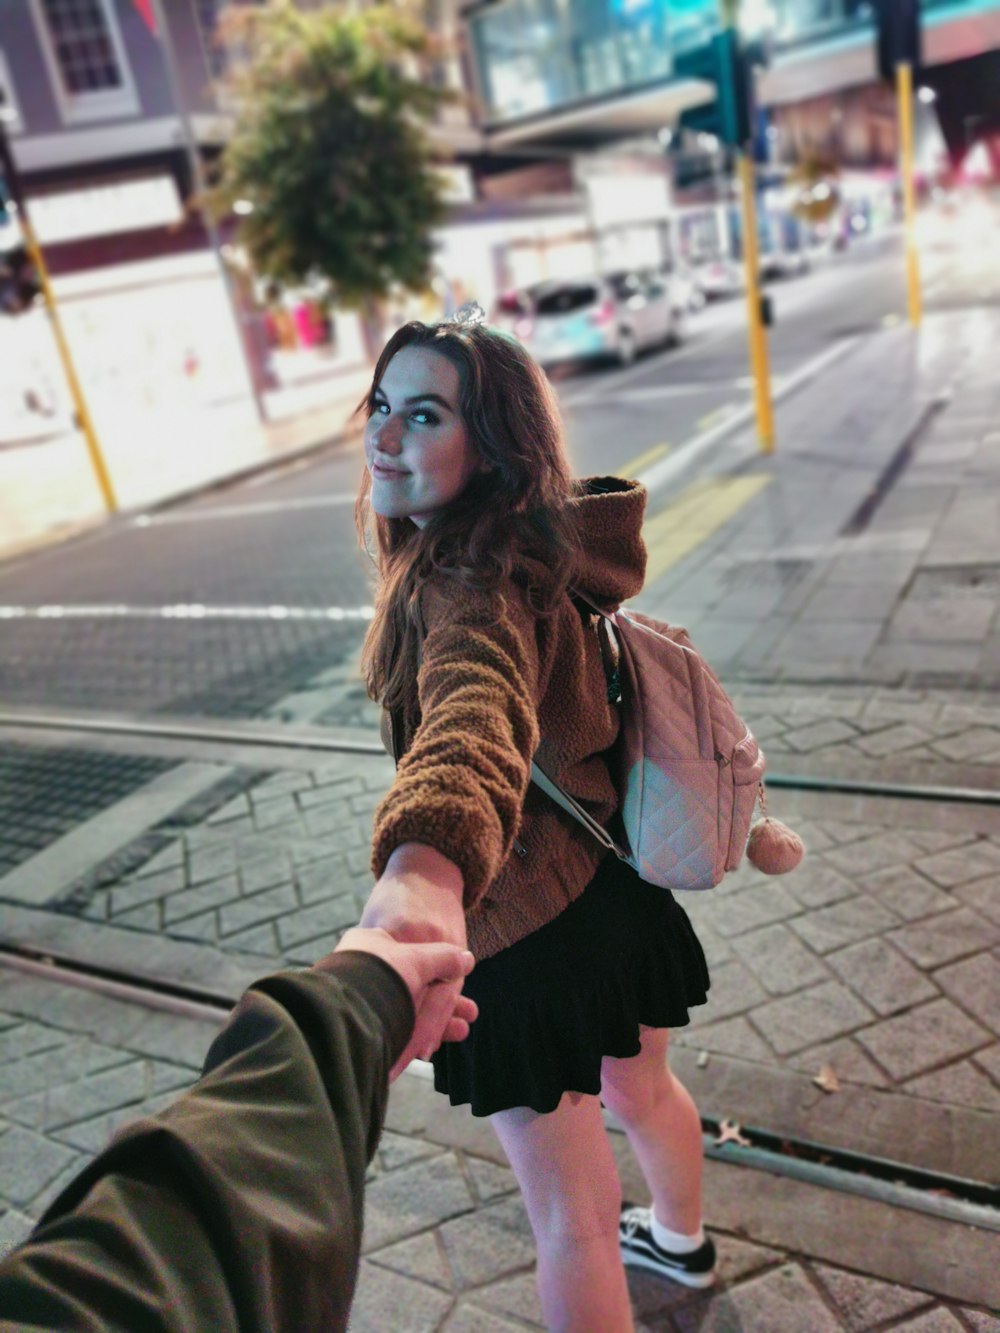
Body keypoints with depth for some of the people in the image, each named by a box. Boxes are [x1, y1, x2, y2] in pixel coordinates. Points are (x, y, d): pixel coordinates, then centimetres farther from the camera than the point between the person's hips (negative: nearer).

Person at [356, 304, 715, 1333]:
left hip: (524, 932, -9)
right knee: (639, 1092, 35)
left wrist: (424, 866, -69)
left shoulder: (468, 588, -29)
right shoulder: (535, 549, 2)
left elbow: (476, 716, -50)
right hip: (616, 891, 9)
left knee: (570, 1219, 14)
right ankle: (681, 1243, 64)